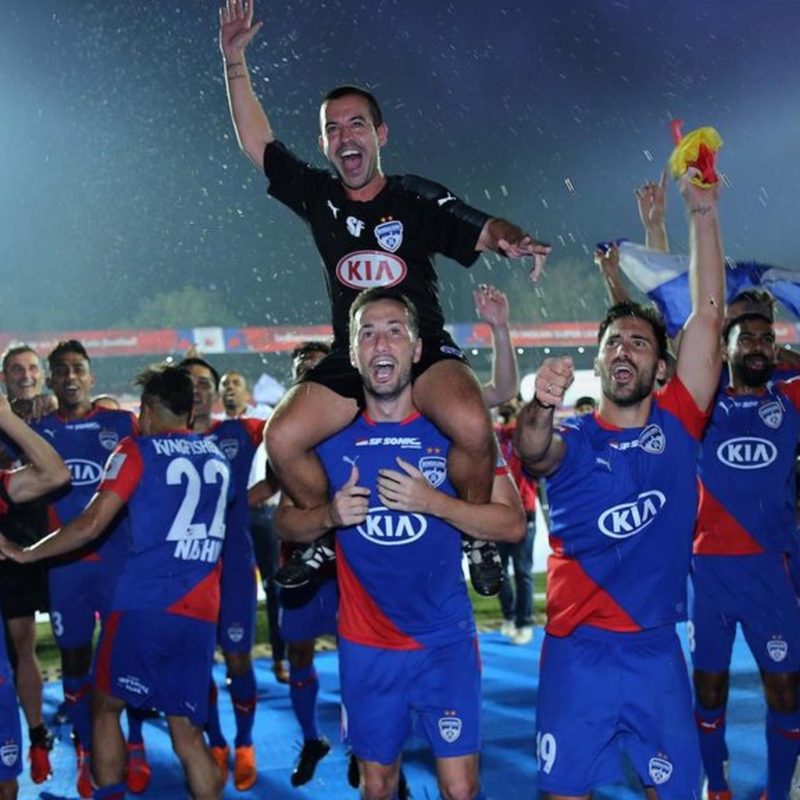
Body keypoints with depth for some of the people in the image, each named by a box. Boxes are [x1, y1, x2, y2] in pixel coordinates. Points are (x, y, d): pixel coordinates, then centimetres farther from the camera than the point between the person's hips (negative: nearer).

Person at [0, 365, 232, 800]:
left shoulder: (137, 451, -1)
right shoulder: (218, 457, 15)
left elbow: (90, 525, -6)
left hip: (143, 605, -4)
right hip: (200, 614, 4)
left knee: (106, 706, 15)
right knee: (187, 732, 8)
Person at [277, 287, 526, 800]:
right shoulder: (329, 435, -1)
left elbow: (514, 523, -7)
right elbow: (286, 523, 7)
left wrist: (434, 502, -20)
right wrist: (330, 515, -15)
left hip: (445, 640, -2)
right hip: (366, 646, 2)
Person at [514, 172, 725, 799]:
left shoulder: (676, 427, 3)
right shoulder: (572, 440, 0)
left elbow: (708, 314, -3)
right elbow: (532, 452, -25)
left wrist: (703, 211, -7)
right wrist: (541, 408, -48)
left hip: (657, 651, 1)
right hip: (577, 650, -1)